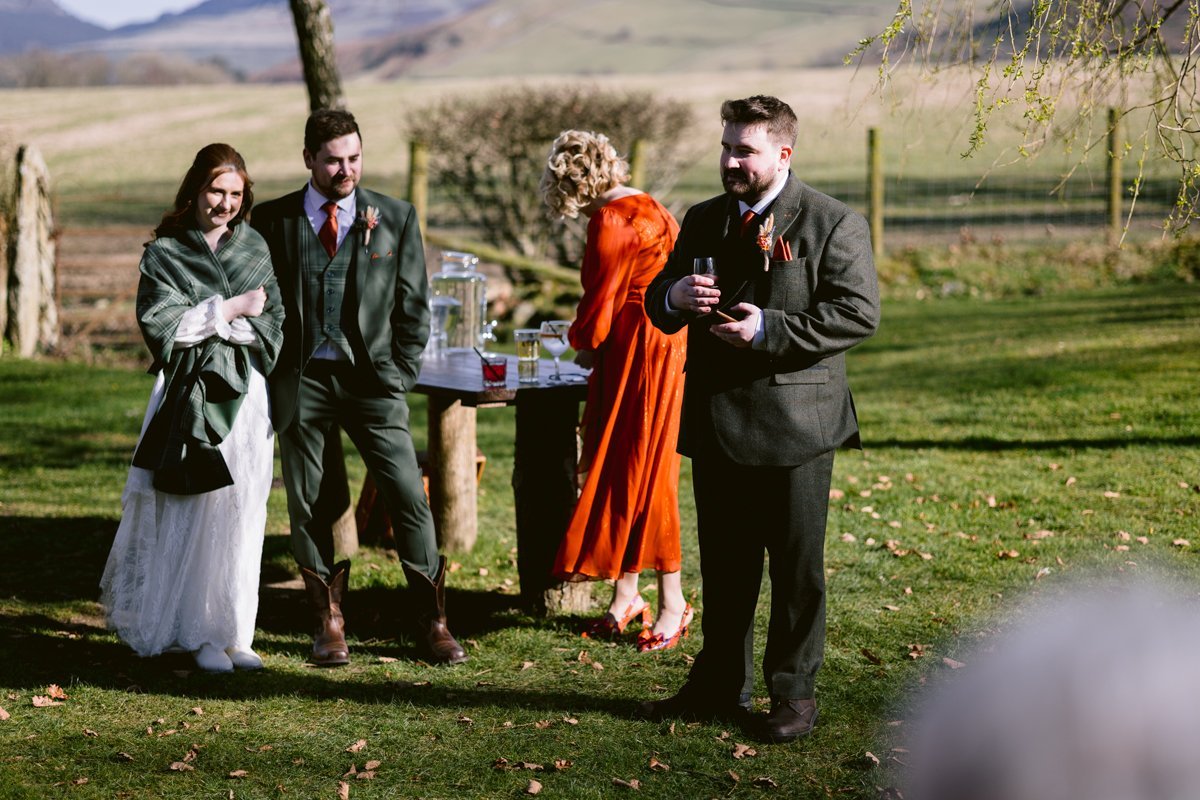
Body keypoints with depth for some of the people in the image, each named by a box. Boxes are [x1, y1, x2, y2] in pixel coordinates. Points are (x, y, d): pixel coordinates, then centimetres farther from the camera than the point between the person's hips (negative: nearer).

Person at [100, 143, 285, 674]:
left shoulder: (256, 249, 10)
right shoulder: (164, 253, 3)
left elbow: (272, 328, 3)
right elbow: (161, 326, -7)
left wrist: (202, 323, -8)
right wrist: (228, 310, -8)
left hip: (244, 396, 3)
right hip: (189, 396, -3)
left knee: (241, 516, 2)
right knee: (198, 516, -5)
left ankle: (232, 633, 9)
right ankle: (203, 636, 2)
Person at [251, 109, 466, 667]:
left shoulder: (396, 218, 5)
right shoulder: (272, 220, 3)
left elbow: (413, 305, 8)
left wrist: (401, 375, 1)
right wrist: (270, 376, 1)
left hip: (371, 376, 0)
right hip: (301, 379, 0)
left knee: (409, 495, -6)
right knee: (307, 504, 4)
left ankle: (433, 623, 5)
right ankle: (328, 624, 16)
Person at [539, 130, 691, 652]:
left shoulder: (611, 222, -15)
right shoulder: (648, 209, 14)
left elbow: (600, 301, -12)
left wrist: (583, 344, 7)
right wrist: (594, 342, 15)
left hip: (640, 355, -10)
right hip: (660, 348, 10)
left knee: (640, 474, -4)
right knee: (620, 467, 12)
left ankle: (672, 603, 3)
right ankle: (626, 594, 18)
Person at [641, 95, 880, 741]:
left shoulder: (833, 224, -6)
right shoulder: (703, 221, 12)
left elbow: (860, 312, -13)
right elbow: (657, 303, 16)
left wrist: (768, 329, -21)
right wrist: (673, 295, -9)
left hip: (794, 423, -5)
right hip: (715, 419, 5)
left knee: (797, 566, 4)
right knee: (723, 562, 14)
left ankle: (793, 691, 16)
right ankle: (721, 683, 27)